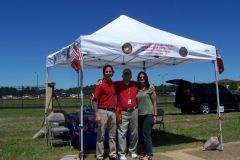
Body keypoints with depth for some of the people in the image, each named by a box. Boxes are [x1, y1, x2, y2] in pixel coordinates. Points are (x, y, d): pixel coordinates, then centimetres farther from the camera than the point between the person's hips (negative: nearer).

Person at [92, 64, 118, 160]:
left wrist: (115, 110, 14)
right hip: (103, 111, -6)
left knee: (112, 135, 13)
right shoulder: (100, 84, -9)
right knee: (101, 136, 2)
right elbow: (95, 100, -11)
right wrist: (97, 114, -18)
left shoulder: (114, 84, 10)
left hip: (112, 111, 6)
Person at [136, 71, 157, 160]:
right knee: (142, 135, 9)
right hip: (139, 115, 5)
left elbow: (154, 102, -3)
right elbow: (136, 102, 13)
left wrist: (155, 115, -7)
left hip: (148, 114, -5)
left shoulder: (150, 88, -3)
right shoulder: (137, 89, 9)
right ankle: (145, 153, 20)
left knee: (146, 135, -6)